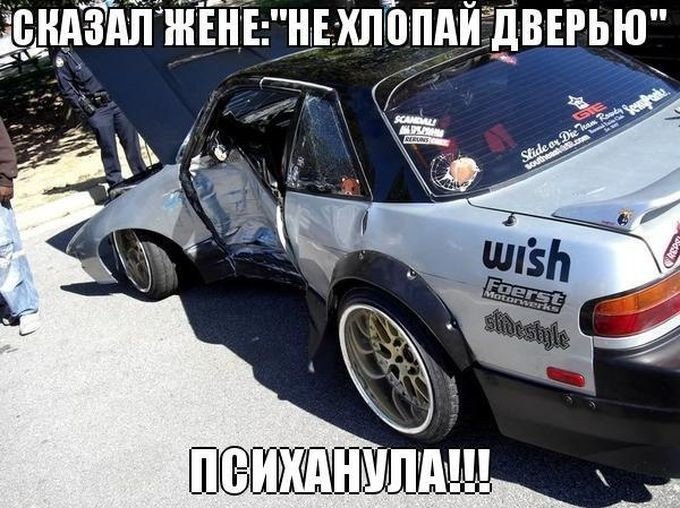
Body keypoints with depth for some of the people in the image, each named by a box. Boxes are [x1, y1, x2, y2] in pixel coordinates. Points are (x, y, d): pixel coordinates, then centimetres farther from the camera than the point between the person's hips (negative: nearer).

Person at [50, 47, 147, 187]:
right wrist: (86, 112, -10)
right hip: (96, 110, -4)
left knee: (131, 139, 6)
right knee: (108, 148, -1)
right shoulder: (61, 56, -3)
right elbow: (68, 90, -4)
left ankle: (141, 174, 19)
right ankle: (115, 184, 10)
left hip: (116, 99, 4)